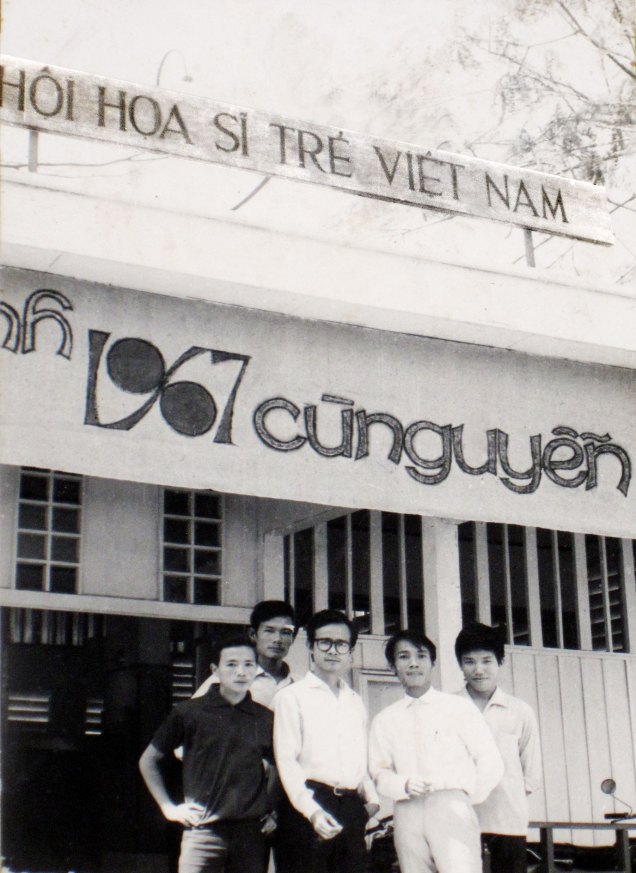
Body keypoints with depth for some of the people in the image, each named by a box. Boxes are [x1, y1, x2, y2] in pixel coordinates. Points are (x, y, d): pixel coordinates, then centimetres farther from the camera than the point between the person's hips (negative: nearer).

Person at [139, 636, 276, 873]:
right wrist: (169, 808, 4)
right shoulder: (189, 713, 1)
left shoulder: (265, 719, 8)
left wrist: (275, 811, 12)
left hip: (251, 833, 3)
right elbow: (147, 761, 10)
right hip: (204, 829, -3)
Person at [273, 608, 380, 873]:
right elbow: (286, 761, -7)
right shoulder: (291, 697, 2)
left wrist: (371, 798, 8)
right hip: (308, 807, -5)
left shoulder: (355, 702, 21)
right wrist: (312, 811, -18)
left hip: (351, 809, 6)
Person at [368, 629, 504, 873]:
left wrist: (466, 798, 7)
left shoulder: (459, 708, 6)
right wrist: (404, 785, -8)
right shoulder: (384, 720, 13)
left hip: (451, 809, -3)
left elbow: (491, 764, 7)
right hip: (407, 814, 3)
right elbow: (379, 772, 11)